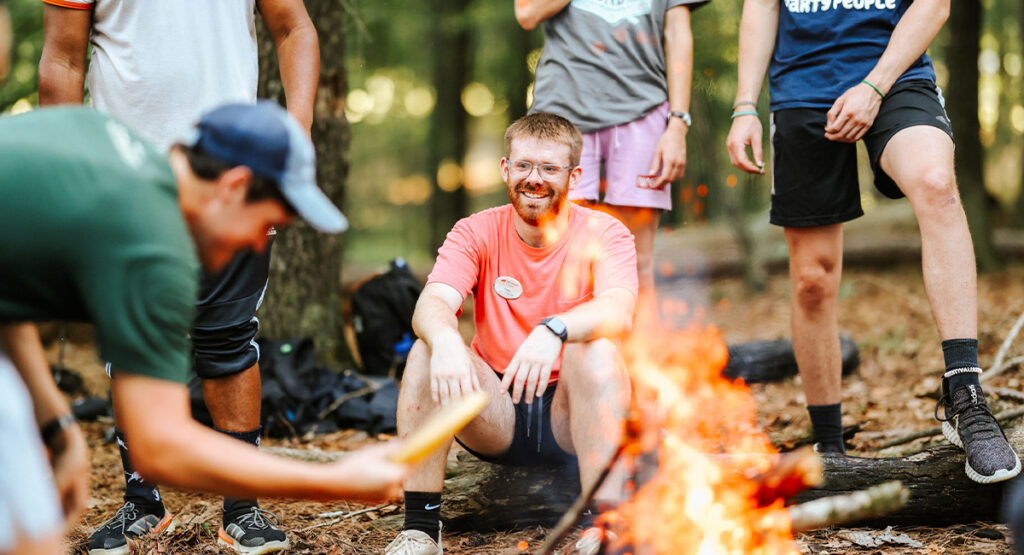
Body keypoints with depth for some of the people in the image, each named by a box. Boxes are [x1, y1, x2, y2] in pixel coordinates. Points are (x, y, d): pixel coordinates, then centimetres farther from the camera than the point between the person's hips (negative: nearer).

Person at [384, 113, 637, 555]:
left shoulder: (603, 234, -6)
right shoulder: (477, 232, -1)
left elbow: (619, 311, -26)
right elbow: (431, 304, -18)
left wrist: (555, 330, -46)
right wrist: (445, 340, -43)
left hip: (571, 418, -2)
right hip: (496, 418, 2)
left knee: (596, 348, -30)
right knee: (427, 350, -22)